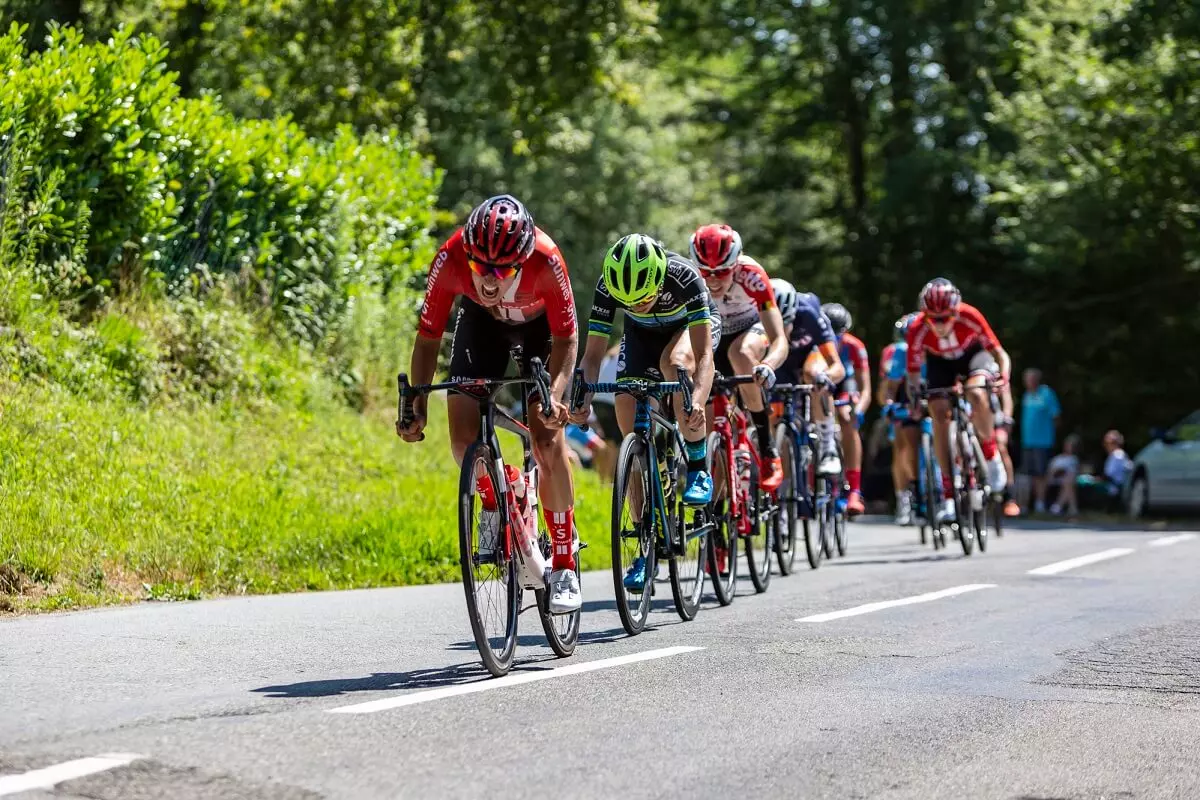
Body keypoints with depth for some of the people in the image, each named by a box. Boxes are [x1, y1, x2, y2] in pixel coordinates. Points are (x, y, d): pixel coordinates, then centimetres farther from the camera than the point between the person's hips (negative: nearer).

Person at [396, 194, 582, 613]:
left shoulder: (546, 260, -39)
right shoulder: (451, 257, -35)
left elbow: (566, 337, -25)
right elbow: (428, 335, -22)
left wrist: (554, 395, -40)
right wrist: (416, 403, -31)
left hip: (539, 323, -2)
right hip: (481, 320, 2)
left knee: (548, 440, -15)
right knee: (464, 438, -15)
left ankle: (565, 567, -3)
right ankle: (496, 503, 19)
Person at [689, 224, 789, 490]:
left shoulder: (750, 274, -35)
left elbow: (780, 340, -41)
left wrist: (767, 367, -62)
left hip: (752, 329, -3)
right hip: (716, 338, 3)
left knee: (740, 352, -39)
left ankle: (768, 453, -29)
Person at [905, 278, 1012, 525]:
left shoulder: (969, 317, -33)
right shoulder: (917, 330, -30)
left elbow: (999, 353, -24)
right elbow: (913, 370, -17)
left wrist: (1003, 379, -41)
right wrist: (915, 399, -32)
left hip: (972, 353, -1)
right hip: (940, 362, 2)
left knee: (977, 394, -33)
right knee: (939, 417, -14)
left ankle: (991, 455, -11)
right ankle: (948, 494, -9)